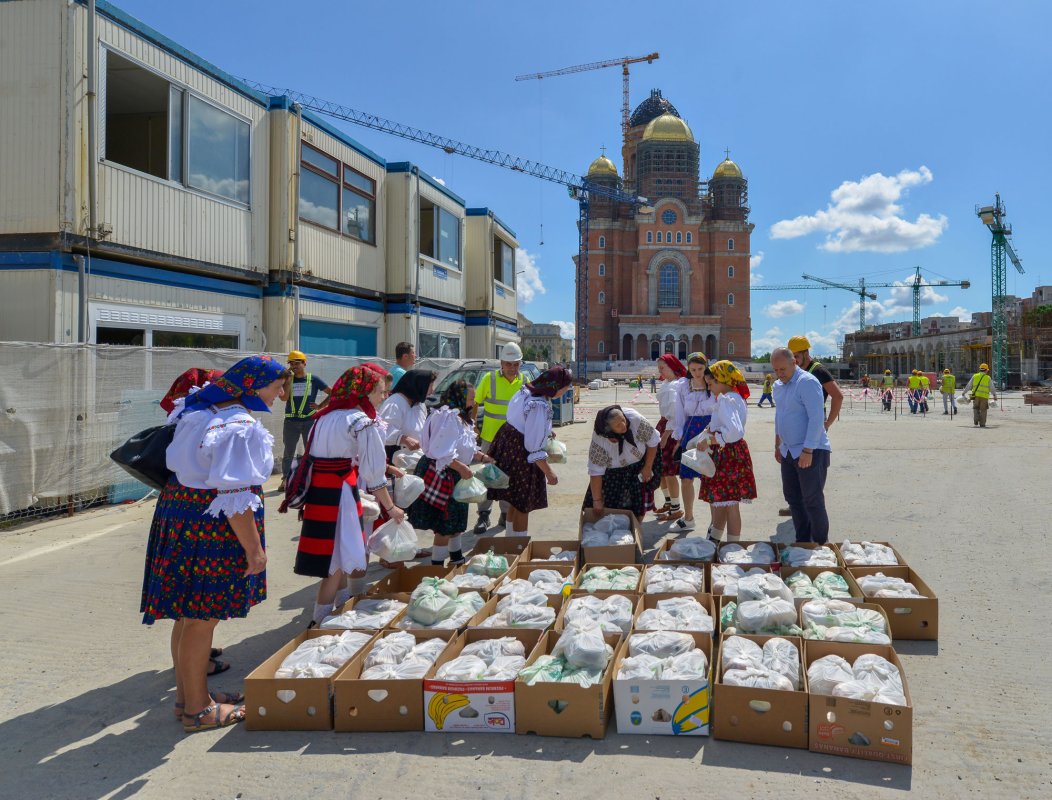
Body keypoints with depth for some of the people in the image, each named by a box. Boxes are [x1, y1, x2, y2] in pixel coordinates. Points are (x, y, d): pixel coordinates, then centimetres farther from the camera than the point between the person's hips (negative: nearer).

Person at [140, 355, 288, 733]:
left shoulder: (198, 413, 11)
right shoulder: (242, 428, -19)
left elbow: (178, 463, 18)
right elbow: (234, 496, -22)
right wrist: (254, 548, -18)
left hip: (180, 514, 9)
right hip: (212, 528, -9)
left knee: (189, 616, 19)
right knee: (202, 619, 3)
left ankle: (188, 694, 34)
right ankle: (197, 709, 17)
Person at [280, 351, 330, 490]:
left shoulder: (313, 379, 0)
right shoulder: (288, 379, 5)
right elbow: (284, 397, -10)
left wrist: (320, 406, -5)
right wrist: (289, 380, -13)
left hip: (309, 420, -1)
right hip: (291, 421, 1)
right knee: (288, 452, 7)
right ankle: (285, 480, 14)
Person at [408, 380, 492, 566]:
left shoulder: (461, 418, 13)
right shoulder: (449, 418, -23)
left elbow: (467, 448, 21)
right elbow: (443, 453, -29)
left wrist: (483, 457, 12)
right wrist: (462, 468, -26)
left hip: (454, 476, 11)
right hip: (442, 475, -11)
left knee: (455, 522, 23)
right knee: (445, 525, -2)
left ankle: (457, 559, 39)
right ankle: (437, 563, 9)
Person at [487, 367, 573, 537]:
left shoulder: (526, 391, 0)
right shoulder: (540, 407, -27)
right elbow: (534, 446, -26)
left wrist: (545, 431, 22)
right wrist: (549, 472, -18)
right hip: (520, 454, -10)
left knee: (515, 502, 23)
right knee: (523, 505, 4)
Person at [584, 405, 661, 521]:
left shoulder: (635, 419, -33)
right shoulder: (599, 440, -34)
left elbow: (653, 442, -17)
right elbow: (595, 472, -28)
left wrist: (648, 467, -12)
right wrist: (597, 501, -25)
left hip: (640, 462, 1)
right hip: (614, 471, -1)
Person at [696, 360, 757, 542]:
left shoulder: (726, 400, -19)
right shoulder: (737, 397, 13)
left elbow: (734, 431, -31)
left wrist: (709, 441, -25)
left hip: (727, 455, -10)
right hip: (732, 453, 10)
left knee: (730, 505, -2)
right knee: (719, 502, 18)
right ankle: (714, 540, 29)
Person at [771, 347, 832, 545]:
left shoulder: (807, 382, -16)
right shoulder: (778, 386, 10)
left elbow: (817, 418, -21)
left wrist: (808, 451, -24)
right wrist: (778, 445, 23)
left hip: (811, 452, -8)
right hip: (788, 451, 8)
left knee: (812, 500, -4)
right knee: (793, 498, 12)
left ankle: (821, 545, 9)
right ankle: (803, 541, 23)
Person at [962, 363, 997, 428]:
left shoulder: (974, 376, 7)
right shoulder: (988, 378, 5)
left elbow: (968, 386, 9)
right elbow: (992, 388, 7)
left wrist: (964, 393, 17)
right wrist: (995, 396, 20)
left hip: (976, 395, 1)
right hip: (984, 396, -1)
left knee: (976, 408, 16)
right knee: (983, 410, 8)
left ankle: (976, 420, -4)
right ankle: (982, 424, 8)